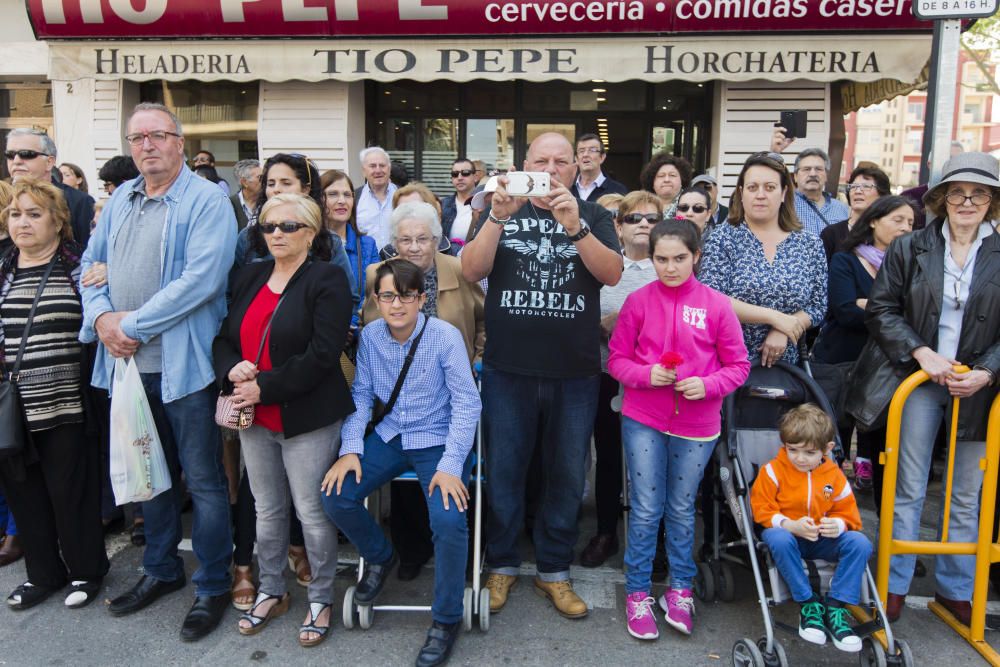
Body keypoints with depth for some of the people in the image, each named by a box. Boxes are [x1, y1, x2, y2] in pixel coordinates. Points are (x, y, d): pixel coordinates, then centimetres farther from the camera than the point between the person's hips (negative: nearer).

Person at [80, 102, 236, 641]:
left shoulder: (207, 201, -9)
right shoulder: (120, 201, 13)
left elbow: (201, 279, -21)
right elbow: (91, 264, 15)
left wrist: (134, 326, -17)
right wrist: (101, 316, -5)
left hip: (182, 364, -7)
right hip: (127, 362, 7)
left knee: (203, 480, 3)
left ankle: (212, 587, 19)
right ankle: (161, 570, 37)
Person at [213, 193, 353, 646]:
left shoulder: (327, 280, -10)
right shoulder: (249, 277, 11)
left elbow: (322, 355, -19)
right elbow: (223, 338, 11)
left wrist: (265, 387, -18)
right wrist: (232, 369, -11)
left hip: (307, 420, -6)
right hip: (254, 419, 6)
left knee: (311, 512, 5)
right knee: (267, 510, 18)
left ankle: (321, 598, 25)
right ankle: (271, 591, 36)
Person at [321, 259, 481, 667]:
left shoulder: (445, 336, -15)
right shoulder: (370, 335, -2)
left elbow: (467, 402, -14)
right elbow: (361, 394, 5)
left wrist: (450, 466, -20)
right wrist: (350, 449, -8)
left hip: (439, 441, -4)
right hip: (390, 437, 5)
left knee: (448, 518, -27)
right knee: (335, 496, -13)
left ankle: (447, 619, -2)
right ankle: (380, 557, 19)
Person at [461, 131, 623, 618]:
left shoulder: (593, 216, 6)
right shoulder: (502, 211, 6)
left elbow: (612, 273, -10)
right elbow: (471, 271, -8)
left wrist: (574, 226, -24)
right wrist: (498, 215, -21)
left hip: (576, 373, 1)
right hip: (508, 370, 0)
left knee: (567, 476, 11)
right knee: (504, 472, 9)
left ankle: (554, 571, 28)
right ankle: (502, 564, 29)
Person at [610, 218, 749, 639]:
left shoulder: (716, 305, -4)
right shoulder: (638, 300, -4)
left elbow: (738, 366, 0)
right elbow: (616, 360, 1)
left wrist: (708, 385, -17)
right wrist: (646, 374, -17)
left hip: (696, 425, 1)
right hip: (643, 420, 0)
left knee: (682, 510, 16)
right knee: (645, 510, 7)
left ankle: (680, 589, 34)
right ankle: (638, 593, 23)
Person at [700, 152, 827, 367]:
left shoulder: (811, 244, 4)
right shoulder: (722, 238, -5)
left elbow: (818, 307, 4)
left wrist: (783, 331, -14)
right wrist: (773, 317, -17)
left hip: (784, 363, 3)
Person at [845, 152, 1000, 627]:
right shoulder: (910, 249, 1)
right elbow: (881, 309, -1)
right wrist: (921, 352, -13)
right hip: (918, 380, -1)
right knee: (908, 490, 6)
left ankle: (955, 589, 28)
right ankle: (894, 585, 19)